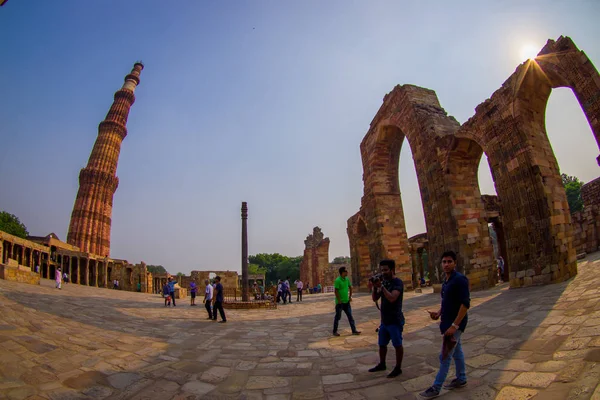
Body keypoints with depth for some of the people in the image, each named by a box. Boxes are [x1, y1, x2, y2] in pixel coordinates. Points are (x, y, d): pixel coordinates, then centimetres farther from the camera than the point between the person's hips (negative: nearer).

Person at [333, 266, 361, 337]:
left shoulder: (347, 279, 3)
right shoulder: (337, 280, -19)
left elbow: (350, 287, 16)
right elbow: (336, 291, -19)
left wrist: (350, 296, 11)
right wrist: (339, 301, -18)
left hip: (346, 301, 7)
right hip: (340, 302, -6)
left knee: (350, 316, 10)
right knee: (338, 317, 6)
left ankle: (354, 330, 17)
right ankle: (335, 331, 19)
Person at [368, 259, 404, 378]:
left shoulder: (398, 282, -14)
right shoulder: (383, 282, 8)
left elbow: (392, 298, -28)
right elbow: (375, 298, 5)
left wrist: (381, 286, -30)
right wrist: (374, 288, -12)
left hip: (395, 320, -8)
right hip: (384, 320, 8)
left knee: (397, 345, 5)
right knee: (382, 344, 17)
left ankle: (398, 368, 20)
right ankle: (382, 364, 34)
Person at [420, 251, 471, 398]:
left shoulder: (460, 279, -19)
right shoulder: (446, 281, 9)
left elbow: (465, 304, -24)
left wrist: (454, 325, -25)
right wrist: (439, 313, 4)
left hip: (455, 323, -9)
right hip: (449, 322, 9)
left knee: (445, 356, -3)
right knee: (456, 351, 20)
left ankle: (436, 388, 6)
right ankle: (461, 379, 36)